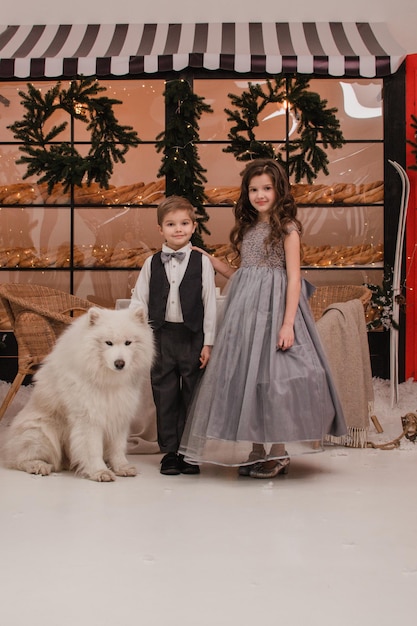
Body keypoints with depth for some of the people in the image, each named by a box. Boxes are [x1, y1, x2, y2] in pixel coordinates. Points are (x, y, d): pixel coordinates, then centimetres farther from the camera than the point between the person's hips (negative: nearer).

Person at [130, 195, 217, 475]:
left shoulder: (202, 262, 1)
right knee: (165, 396, 6)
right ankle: (169, 453, 17)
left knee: (192, 397, 5)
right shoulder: (152, 263, 6)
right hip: (162, 335, 2)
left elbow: (210, 305, 0)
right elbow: (139, 301, 7)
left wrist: (208, 343, -3)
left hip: (192, 337, -2)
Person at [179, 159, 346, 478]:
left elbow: (294, 278, -9)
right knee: (246, 373, 6)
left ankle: (278, 454, 7)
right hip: (245, 308, 6)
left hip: (274, 307, -6)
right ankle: (257, 450, 16)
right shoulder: (247, 228, 16)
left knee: (272, 372, -5)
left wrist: (288, 323, -17)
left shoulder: (287, 227, -3)